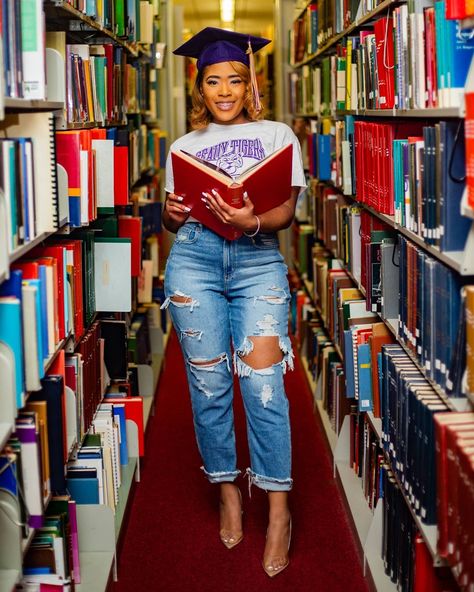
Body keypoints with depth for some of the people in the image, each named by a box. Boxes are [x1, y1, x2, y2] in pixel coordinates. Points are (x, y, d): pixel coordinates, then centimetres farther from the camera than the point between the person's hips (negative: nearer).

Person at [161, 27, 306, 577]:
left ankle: (278, 510, -3)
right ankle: (227, 491, 18)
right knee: (208, 381, 2)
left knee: (263, 382, -11)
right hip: (194, 257, 2)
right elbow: (172, 219, 17)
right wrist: (171, 215, -7)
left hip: (258, 259, -2)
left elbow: (287, 209, 2)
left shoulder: (276, 134, 12)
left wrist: (253, 222, -19)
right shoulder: (184, 147, 18)